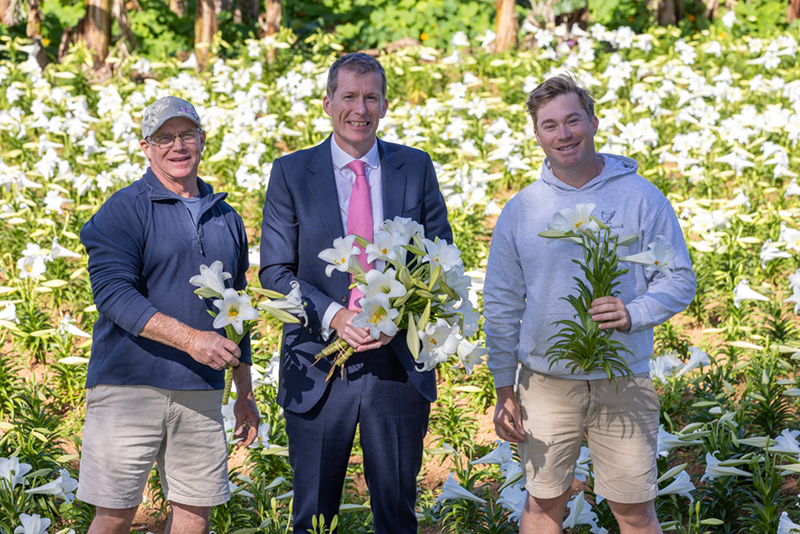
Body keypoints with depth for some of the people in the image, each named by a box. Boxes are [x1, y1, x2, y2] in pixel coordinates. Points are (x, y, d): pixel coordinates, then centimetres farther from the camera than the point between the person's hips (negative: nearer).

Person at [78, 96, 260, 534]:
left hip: (201, 391, 5)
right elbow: (112, 291, -15)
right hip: (129, 384, -5)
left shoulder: (226, 219, 17)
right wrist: (189, 338, -25)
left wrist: (245, 394, 22)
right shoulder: (125, 210, -2)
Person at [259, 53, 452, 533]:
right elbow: (275, 271, -1)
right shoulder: (291, 173, 2)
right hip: (318, 366, -1)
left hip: (399, 363, 1)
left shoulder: (416, 168, 6)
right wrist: (333, 315, -17)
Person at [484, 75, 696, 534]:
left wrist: (633, 314, -20)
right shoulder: (521, 210, 3)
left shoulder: (642, 198, -2)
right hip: (546, 382, 1)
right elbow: (502, 304, 7)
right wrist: (504, 390, 4)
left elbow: (679, 279, 0)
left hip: (624, 383, -1)